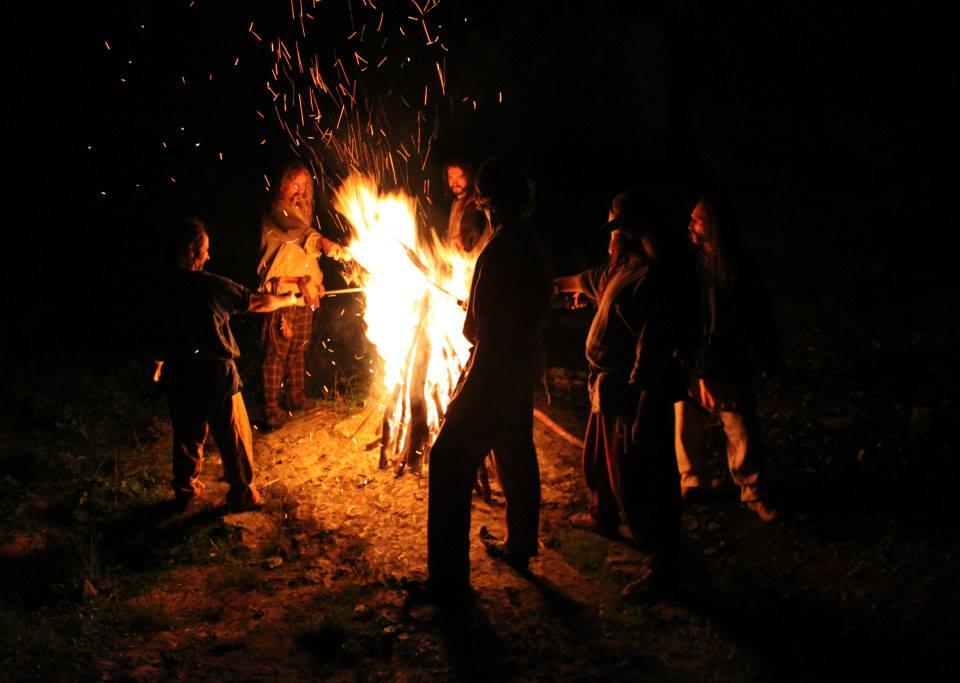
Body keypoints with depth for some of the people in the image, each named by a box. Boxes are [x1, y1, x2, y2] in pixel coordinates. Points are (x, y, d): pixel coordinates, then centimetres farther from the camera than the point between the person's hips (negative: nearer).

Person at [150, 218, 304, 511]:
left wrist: (158, 365, 23)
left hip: (180, 377, 5)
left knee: (187, 435, 19)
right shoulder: (213, 286, -15)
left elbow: (160, 335, 5)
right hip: (215, 375, -5)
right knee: (234, 436, 9)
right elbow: (258, 303, -5)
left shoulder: (166, 291, -2)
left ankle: (185, 490, 29)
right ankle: (242, 494, 18)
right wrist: (289, 300, 13)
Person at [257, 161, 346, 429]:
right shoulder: (276, 211, -9)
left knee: (299, 347, 14)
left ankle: (296, 396, 26)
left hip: (304, 291, 8)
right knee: (277, 349, -9)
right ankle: (271, 407, -7)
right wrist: (323, 241, -47)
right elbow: (294, 227, -30)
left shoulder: (301, 211, 19)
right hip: (281, 291, -8)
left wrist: (314, 280, 12)